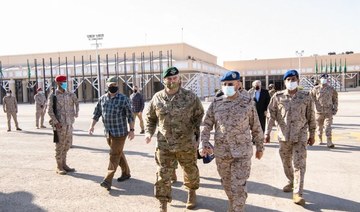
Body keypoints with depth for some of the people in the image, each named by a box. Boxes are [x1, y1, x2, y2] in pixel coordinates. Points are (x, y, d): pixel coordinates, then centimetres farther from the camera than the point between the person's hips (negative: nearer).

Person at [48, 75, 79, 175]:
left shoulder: (70, 94, 8)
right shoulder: (53, 96, -5)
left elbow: (76, 102, 26)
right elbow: (50, 111, -9)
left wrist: (76, 113, 14)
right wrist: (56, 122, -16)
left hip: (69, 123, 5)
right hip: (60, 124, -5)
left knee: (68, 144, 11)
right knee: (60, 145, 0)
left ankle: (64, 164, 24)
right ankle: (59, 167, 10)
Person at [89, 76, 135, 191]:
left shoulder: (124, 99, -7)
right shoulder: (102, 99, 7)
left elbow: (130, 116, -7)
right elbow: (97, 113, 13)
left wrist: (131, 130, -11)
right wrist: (92, 126, 5)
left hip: (120, 132, -5)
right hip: (108, 133, 5)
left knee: (114, 155, -6)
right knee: (119, 153, 17)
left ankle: (108, 180, -5)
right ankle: (126, 173, 33)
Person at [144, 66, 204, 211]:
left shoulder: (190, 97, -6)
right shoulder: (157, 98, -2)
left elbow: (199, 116, 3)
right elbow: (149, 117, 11)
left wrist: (197, 133, -4)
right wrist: (149, 132, -4)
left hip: (187, 144, 0)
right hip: (164, 145, 1)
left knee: (190, 171, 19)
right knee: (162, 175, 1)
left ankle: (192, 193, 48)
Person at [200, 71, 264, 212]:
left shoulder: (247, 104, -5)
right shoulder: (215, 103, -1)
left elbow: (256, 128, 4)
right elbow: (207, 125, 1)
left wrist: (260, 147, 9)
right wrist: (203, 143, -12)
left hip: (242, 153, -3)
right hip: (221, 152, 3)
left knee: (238, 187, -3)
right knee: (227, 184, 19)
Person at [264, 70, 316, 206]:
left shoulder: (306, 96, -3)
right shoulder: (278, 97, -2)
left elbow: (311, 117, 3)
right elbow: (271, 116, -1)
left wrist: (312, 134, 6)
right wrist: (267, 133, -5)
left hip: (300, 136, -2)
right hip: (283, 136, 2)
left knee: (299, 164, -4)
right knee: (286, 162, 16)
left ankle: (297, 193, 2)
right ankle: (291, 182, 40)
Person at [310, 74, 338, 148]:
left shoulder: (331, 89, 4)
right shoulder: (316, 89, 0)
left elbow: (335, 99, 13)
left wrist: (335, 109, 6)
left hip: (328, 112, 0)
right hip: (319, 111, 0)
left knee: (328, 127, -8)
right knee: (319, 127, 10)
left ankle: (329, 142, -7)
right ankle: (320, 140, 27)